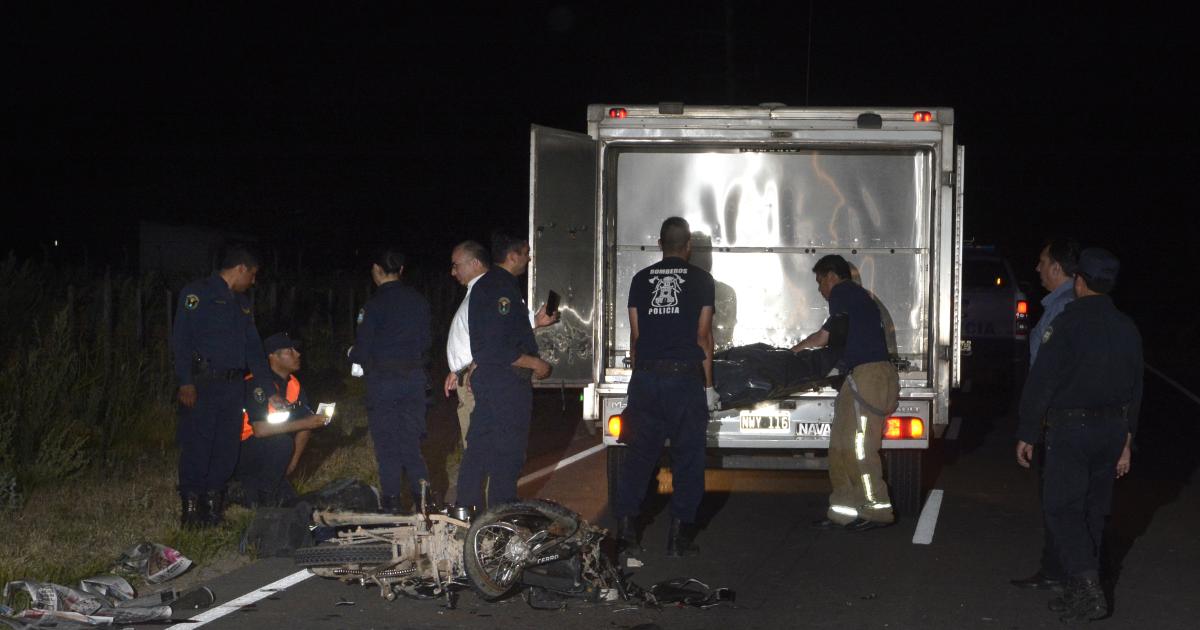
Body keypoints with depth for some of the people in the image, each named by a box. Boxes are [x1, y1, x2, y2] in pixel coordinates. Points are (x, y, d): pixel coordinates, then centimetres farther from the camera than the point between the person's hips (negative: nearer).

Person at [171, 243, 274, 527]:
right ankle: (191, 508, 0)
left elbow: (253, 344, 24)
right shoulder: (197, 293, -5)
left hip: (233, 385, 7)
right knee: (197, 445, -7)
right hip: (202, 384, -7)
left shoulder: (242, 302, 20)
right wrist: (185, 382, -17)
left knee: (226, 448, 7)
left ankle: (214, 505, 16)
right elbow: (181, 339, -10)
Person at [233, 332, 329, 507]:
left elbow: (304, 428, 3)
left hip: (265, 451, 7)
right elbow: (260, 429, -32)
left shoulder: (294, 385, 2)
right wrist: (305, 423, -30)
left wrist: (291, 464, -6)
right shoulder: (259, 384, -22)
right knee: (282, 442, -31)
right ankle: (262, 495, -14)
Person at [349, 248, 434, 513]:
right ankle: (422, 492, 4)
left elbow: (362, 350, -11)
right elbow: (426, 341, 9)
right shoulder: (420, 301, 3)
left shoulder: (375, 304, -12)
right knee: (410, 440, 12)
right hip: (414, 377, 5)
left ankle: (391, 499, 7)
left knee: (386, 442, 4)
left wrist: (352, 354, 11)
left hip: (383, 379, -5)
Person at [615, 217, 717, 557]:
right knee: (687, 456, 4)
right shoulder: (701, 280, 2)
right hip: (685, 377, -3)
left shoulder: (641, 279, 9)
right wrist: (708, 383, 4)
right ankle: (680, 535, 2)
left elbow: (635, 334, 9)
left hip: (645, 377, 3)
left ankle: (626, 526, 6)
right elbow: (703, 335, 0)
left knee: (639, 452, 9)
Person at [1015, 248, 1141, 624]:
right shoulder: (1127, 329, 9)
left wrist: (1026, 434, -5)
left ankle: (1088, 590, -17)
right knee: (1093, 511, 13)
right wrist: (1125, 443, 20)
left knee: (1062, 509, -4)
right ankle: (1081, 593, 18)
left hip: (1072, 430, -7)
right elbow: (1134, 390, 14)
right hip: (1112, 431, 7)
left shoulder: (1067, 324, -13)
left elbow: (1041, 382, -14)